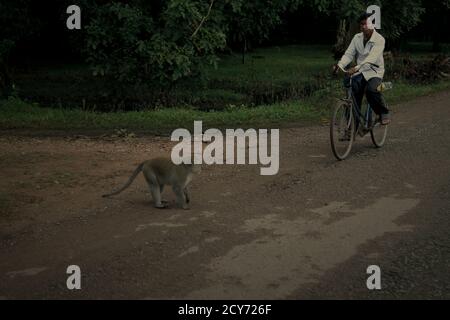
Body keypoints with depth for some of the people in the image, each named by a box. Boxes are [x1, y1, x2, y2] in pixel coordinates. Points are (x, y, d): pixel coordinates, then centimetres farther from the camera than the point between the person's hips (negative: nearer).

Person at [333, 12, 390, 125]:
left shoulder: (379, 40, -13)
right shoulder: (357, 37, 4)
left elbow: (371, 58, -27)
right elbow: (349, 54, -1)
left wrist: (356, 68, -41)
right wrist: (340, 65, -22)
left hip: (374, 72, -5)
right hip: (360, 72, 5)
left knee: (371, 89, -33)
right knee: (353, 92, -12)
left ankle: (384, 113, -9)